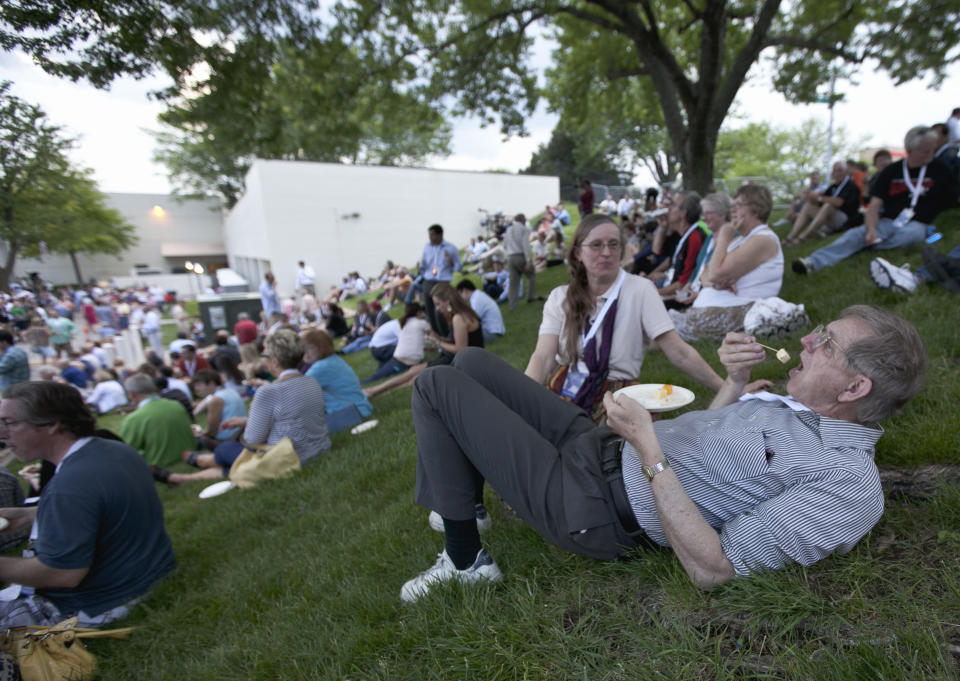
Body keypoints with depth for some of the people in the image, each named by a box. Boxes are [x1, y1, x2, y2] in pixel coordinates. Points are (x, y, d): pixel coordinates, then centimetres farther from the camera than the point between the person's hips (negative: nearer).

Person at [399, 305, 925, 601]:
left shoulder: (849, 484, -17)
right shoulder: (804, 405, 10)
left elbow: (711, 570, -21)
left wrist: (648, 448, -25)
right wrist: (735, 380, 4)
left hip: (590, 504, -9)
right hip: (595, 441, 9)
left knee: (437, 385, -10)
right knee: (472, 362, 13)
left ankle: (465, 561, 6)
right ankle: (460, 503, 27)